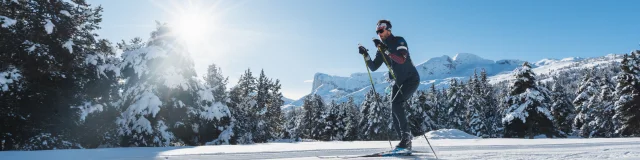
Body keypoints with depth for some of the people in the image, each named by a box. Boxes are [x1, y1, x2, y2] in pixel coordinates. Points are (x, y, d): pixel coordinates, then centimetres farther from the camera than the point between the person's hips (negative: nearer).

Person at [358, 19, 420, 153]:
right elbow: (373, 67, 0)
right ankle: (405, 143, 9)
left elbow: (402, 60, -30)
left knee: (396, 104, -24)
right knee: (395, 113, 1)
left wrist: (385, 49, -35)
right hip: (398, 82, 8)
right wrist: (366, 55, -16)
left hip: (411, 79, -7)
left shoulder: (399, 41, -13)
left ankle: (406, 136, -16)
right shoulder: (382, 49, 7)